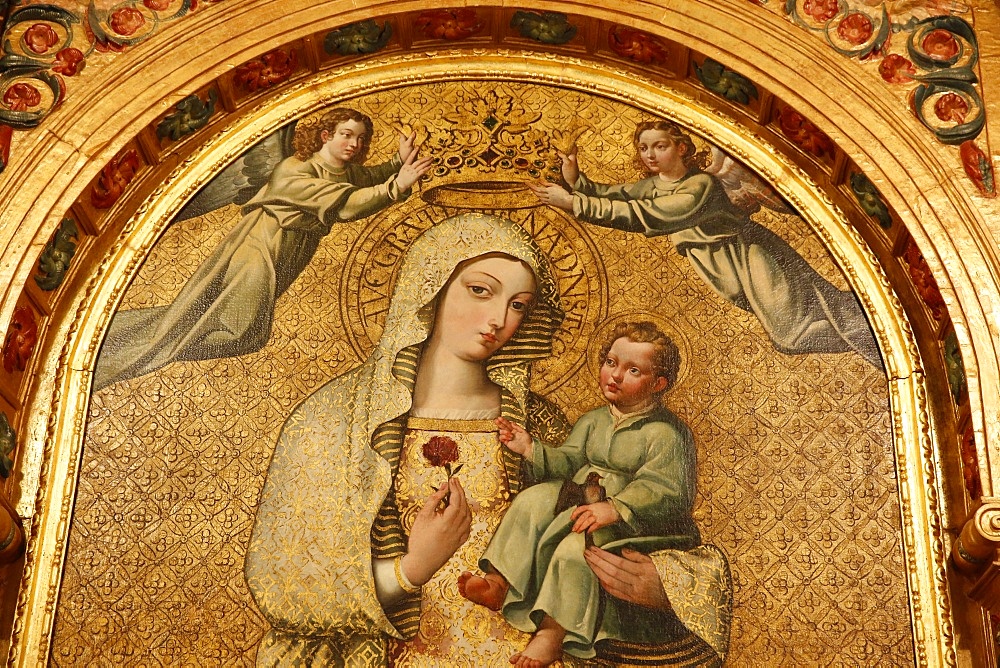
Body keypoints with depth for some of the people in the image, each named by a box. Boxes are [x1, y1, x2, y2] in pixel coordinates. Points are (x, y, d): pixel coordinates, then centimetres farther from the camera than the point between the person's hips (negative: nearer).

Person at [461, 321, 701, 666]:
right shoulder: (592, 420, 13)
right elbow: (569, 462, 9)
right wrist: (532, 450, -8)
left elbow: (659, 489, -20)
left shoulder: (667, 433, -9)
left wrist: (615, 508, -34)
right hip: (582, 498, 7)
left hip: (634, 519, -7)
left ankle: (554, 633, -18)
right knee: (533, 499, -15)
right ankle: (498, 583, -14)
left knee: (576, 547, -30)